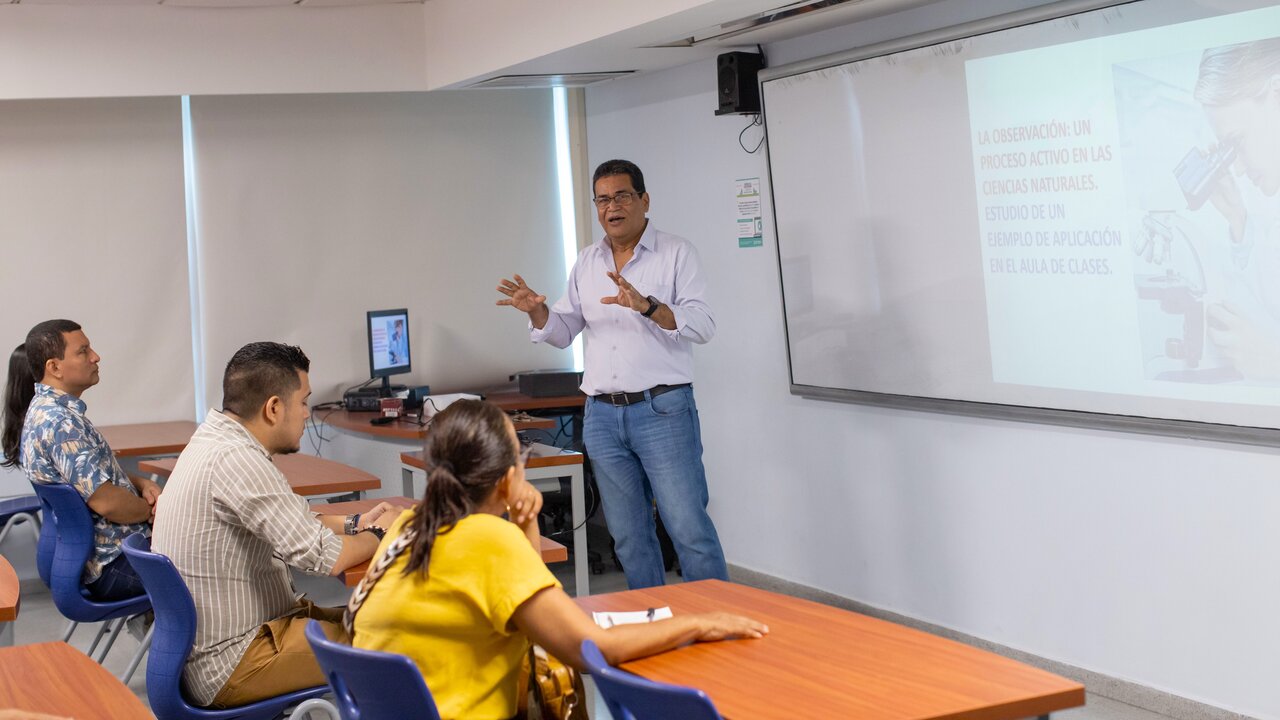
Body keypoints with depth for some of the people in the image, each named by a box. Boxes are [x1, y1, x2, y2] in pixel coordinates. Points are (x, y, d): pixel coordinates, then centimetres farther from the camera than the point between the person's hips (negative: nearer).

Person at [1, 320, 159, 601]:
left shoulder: (45, 408, 9)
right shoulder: (58, 422, -23)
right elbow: (105, 501, -26)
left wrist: (141, 484, 2)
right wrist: (152, 510, -8)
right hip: (113, 565, -10)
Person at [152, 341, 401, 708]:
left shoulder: (213, 439, 7)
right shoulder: (236, 459, -23)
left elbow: (284, 524, 20)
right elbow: (323, 557, -25)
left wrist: (352, 524, 8)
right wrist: (376, 535, -5)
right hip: (232, 668, -10)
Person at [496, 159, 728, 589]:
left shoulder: (675, 253, -2)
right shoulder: (586, 263, 14)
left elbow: (703, 325, -13)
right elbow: (563, 332, 17)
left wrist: (647, 306, -28)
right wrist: (537, 312, -4)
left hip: (662, 410, -5)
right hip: (603, 415, 5)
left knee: (689, 528, -7)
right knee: (629, 536, 11)